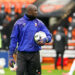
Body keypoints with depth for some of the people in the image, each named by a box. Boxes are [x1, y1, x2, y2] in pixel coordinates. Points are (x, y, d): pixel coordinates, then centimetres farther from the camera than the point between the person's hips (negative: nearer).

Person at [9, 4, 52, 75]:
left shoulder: (39, 23, 7)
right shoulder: (19, 23, 2)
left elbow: (49, 36, 6)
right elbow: (13, 39, 2)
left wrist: (44, 40, -20)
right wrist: (11, 56, -2)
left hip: (34, 55, 2)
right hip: (22, 54, -2)